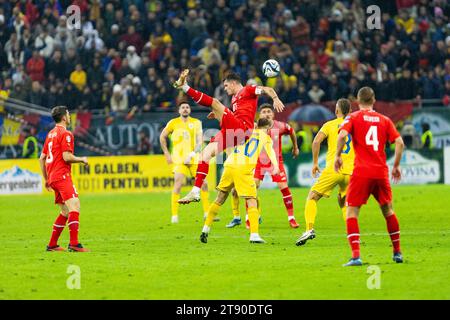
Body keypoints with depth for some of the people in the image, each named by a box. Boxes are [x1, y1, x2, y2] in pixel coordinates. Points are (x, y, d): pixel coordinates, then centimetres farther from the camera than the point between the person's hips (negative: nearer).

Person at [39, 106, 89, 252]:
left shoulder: (51, 134, 19)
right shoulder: (65, 134, -7)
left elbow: (42, 158, 22)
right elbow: (67, 157, -17)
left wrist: (46, 179, 27)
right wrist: (82, 159, 0)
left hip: (52, 178, 10)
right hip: (62, 176, -10)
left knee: (66, 211, 15)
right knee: (74, 205, -19)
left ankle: (52, 244, 16)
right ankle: (74, 243, -31)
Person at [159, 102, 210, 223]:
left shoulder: (196, 122, 3)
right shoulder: (173, 123, 2)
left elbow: (200, 140, -4)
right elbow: (162, 137, 14)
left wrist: (192, 154, -17)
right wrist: (167, 154, 9)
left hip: (194, 159, 2)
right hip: (179, 159, -2)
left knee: (204, 183, 1)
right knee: (178, 184, -16)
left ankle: (207, 212, 14)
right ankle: (174, 215, -11)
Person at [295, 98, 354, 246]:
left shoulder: (330, 125, 5)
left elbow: (316, 141, -8)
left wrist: (315, 163, -1)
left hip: (333, 169, -4)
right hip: (351, 171, 4)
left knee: (312, 197, 6)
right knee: (344, 202, 24)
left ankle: (309, 229, -13)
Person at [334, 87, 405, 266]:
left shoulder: (353, 118, 4)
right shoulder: (384, 120, 12)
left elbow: (342, 135, -14)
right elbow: (399, 142, 4)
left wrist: (337, 156, -1)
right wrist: (396, 166, 13)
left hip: (361, 172, -3)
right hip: (381, 171, 3)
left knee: (351, 211, 0)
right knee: (388, 210, 20)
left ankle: (355, 256, -15)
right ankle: (397, 252, 24)